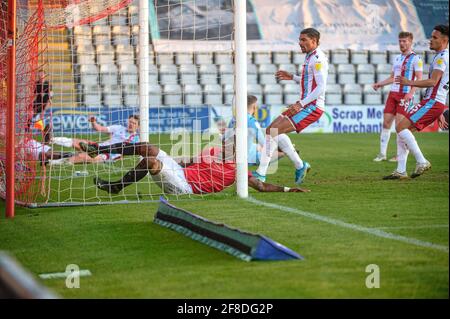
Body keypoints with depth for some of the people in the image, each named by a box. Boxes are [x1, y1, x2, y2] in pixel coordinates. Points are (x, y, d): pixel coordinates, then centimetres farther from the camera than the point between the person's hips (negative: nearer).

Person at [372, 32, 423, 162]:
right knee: (386, 123, 2)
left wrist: (411, 92, -22)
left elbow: (419, 78, -11)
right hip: (393, 93, 7)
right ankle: (382, 153, 8)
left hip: (405, 95, -7)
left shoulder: (416, 58, -4)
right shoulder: (397, 58, 18)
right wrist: (379, 84, 12)